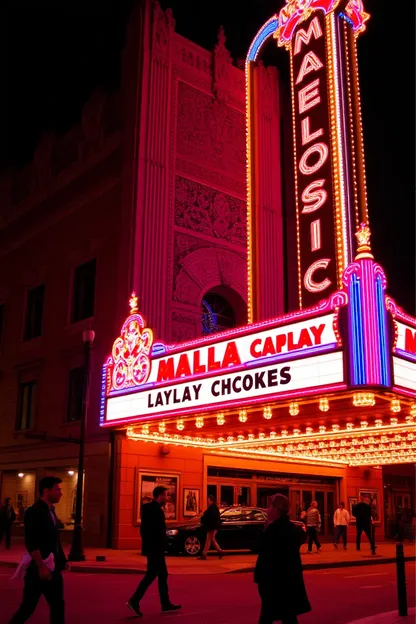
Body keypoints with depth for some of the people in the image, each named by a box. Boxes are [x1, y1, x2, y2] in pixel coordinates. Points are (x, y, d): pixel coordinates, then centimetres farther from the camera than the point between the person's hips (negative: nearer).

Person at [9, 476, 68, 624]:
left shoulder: (50, 511, 13)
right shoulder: (34, 512, -13)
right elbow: (31, 543, -21)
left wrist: (62, 561, 11)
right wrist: (41, 567, -24)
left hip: (52, 569, 8)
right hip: (39, 570, -8)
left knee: (58, 606, 8)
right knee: (27, 607, 1)